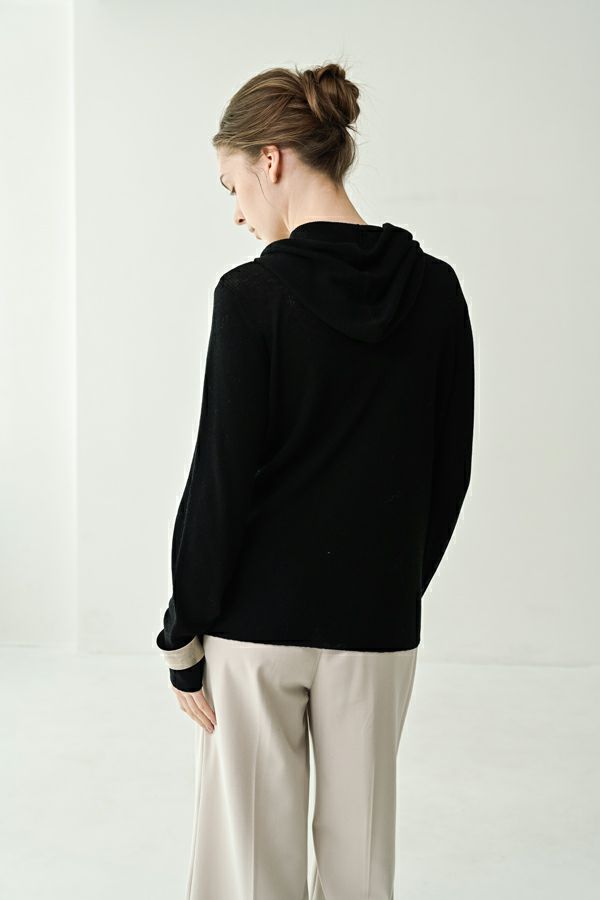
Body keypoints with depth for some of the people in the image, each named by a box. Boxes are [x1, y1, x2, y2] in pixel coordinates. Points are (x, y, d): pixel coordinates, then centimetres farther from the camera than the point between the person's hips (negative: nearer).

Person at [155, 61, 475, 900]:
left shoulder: (253, 292, -14)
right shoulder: (435, 288, 0)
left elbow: (221, 479, -13)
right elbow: (449, 470, 4)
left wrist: (184, 638, -4)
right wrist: (400, 585, 15)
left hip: (258, 619, -4)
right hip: (376, 623, 4)